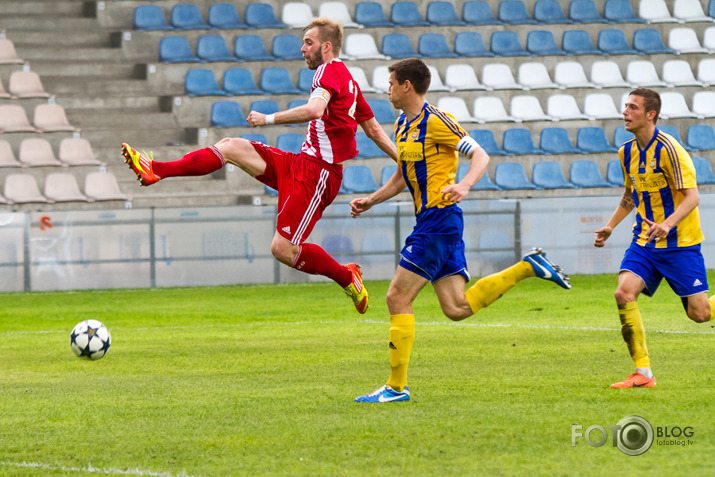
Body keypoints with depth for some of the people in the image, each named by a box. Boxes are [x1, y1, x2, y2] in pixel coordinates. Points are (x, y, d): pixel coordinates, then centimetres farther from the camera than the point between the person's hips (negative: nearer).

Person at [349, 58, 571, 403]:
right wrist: (371, 201, 20)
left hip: (439, 218, -10)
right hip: (430, 222, 10)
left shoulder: (435, 121, -10)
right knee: (456, 308, 5)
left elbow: (480, 155, -15)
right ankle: (528, 266, 13)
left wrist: (463, 186, -32)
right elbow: (402, 177, 30)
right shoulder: (403, 125, 18)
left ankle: (396, 386, -6)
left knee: (398, 298, -9)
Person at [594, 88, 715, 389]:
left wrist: (668, 224, -35)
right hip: (644, 241, 6)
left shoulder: (668, 149, -16)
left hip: (679, 242, -6)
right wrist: (610, 225, 16)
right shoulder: (627, 152, 7)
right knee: (624, 293, -17)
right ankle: (642, 373, -13)